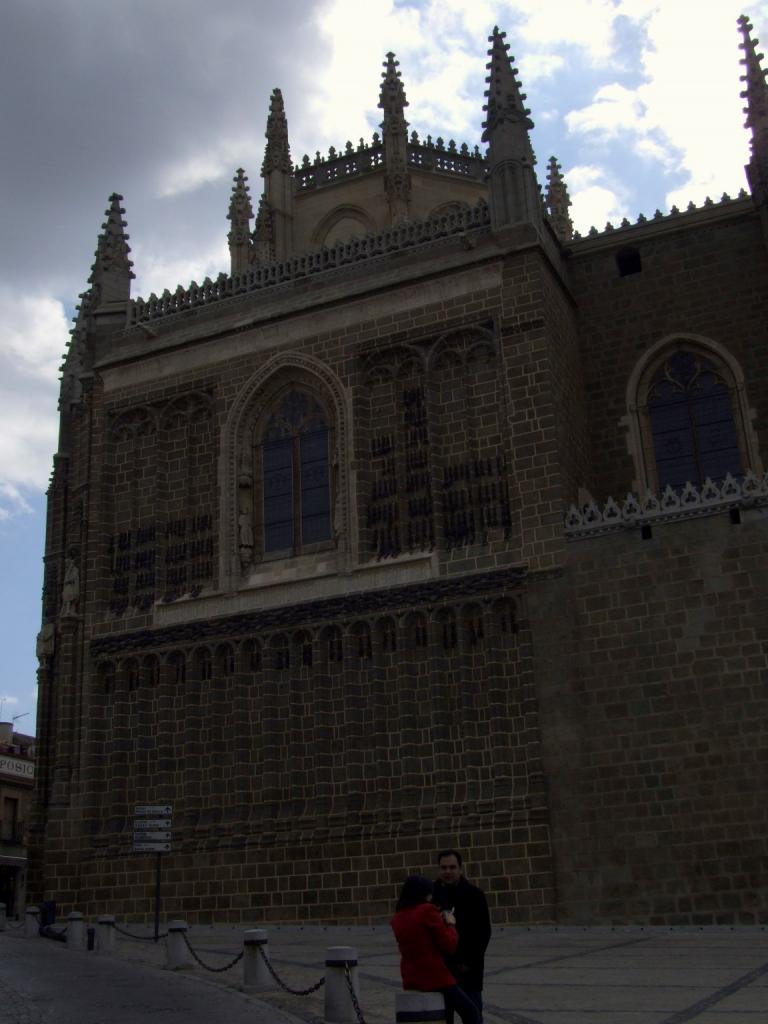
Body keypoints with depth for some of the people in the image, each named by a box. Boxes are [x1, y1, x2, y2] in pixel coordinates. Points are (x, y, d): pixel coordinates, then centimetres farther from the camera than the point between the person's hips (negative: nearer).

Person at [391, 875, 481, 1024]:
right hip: (435, 978, -7)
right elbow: (450, 946, -12)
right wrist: (451, 925, 5)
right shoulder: (427, 911, -14)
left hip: (411, 981, 7)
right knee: (471, 1012, 11)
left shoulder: (398, 918, 6)